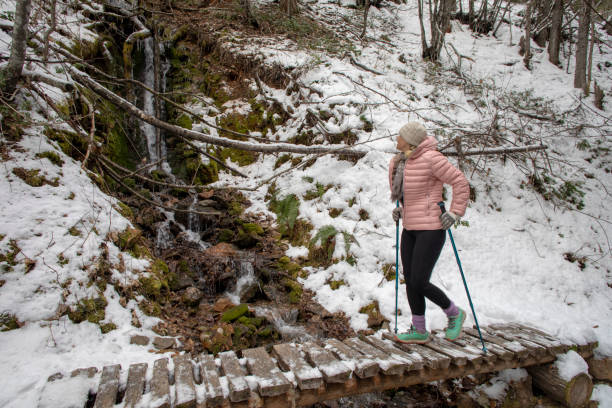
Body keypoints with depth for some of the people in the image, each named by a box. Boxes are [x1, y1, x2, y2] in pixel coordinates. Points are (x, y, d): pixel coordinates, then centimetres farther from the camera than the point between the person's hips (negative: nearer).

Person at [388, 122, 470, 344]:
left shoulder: (430, 158, -15)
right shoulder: (400, 162, 11)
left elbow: (460, 182, -12)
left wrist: (455, 212, -14)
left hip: (430, 229, -9)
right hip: (410, 229, 9)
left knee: (419, 283, -7)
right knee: (410, 281, 9)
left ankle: (454, 313, 21)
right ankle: (419, 330, 23)